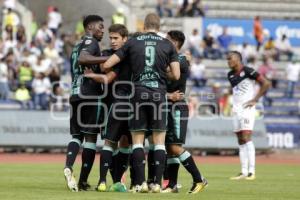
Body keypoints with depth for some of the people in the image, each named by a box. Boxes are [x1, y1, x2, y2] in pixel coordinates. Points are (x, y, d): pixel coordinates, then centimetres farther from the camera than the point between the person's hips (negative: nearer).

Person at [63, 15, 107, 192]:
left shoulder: (78, 45, 24)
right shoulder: (91, 42, -4)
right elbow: (82, 59, -24)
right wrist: (108, 59, -27)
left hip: (75, 94, 8)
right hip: (91, 95, -8)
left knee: (77, 135, 8)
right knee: (91, 136, -3)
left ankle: (68, 167, -19)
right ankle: (83, 181, -4)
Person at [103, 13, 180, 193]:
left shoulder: (132, 42, 6)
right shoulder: (168, 45, 6)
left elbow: (107, 65, 4)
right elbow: (176, 75, 2)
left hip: (138, 93, 0)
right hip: (159, 94, 0)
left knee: (137, 140, 6)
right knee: (159, 141, 6)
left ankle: (141, 183, -3)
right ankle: (157, 183, 0)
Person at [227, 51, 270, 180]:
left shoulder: (248, 71, -11)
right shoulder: (230, 75, 12)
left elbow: (266, 83, -12)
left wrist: (255, 99, -11)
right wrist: (234, 104, 14)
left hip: (247, 109, -8)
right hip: (236, 110, 8)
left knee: (246, 138, -15)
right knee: (240, 141, 6)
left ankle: (251, 171, -14)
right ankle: (244, 172, 8)